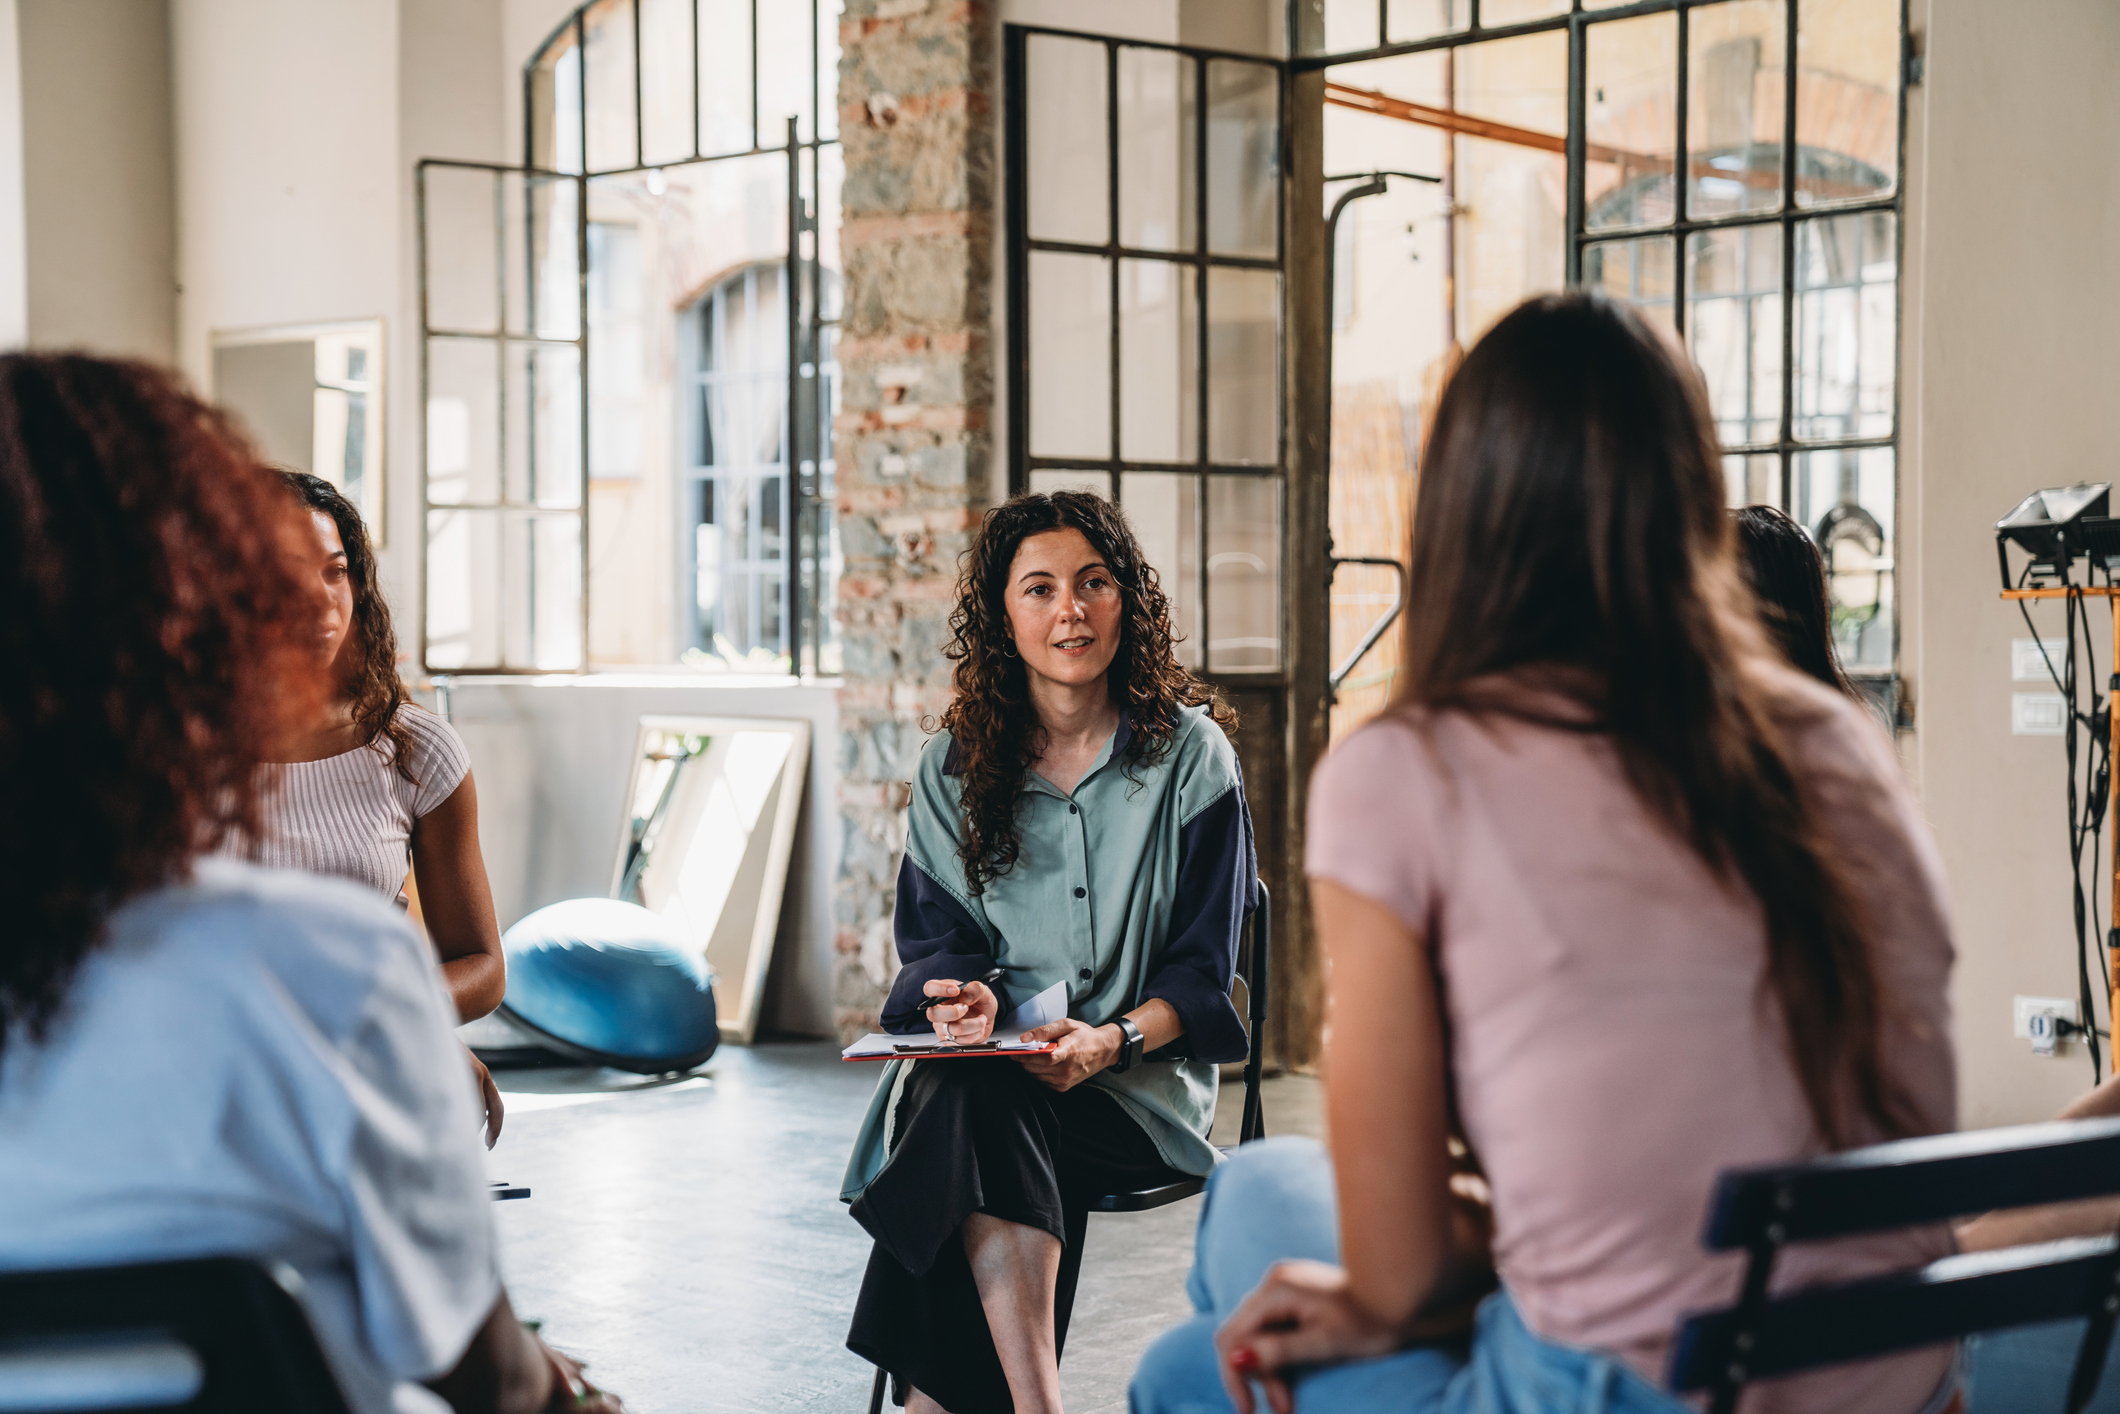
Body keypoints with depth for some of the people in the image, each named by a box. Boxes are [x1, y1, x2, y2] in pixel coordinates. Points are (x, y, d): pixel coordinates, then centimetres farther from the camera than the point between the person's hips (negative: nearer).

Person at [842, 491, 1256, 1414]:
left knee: (979, 1107, -34)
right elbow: (931, 937, 13)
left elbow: (1203, 966, 0)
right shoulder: (953, 766, 12)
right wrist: (962, 997, -13)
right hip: (986, 1068, 2)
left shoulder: (1190, 754, 3)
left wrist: (1112, 1041, -20)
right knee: (961, 1090, -35)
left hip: (1140, 1084, -2)